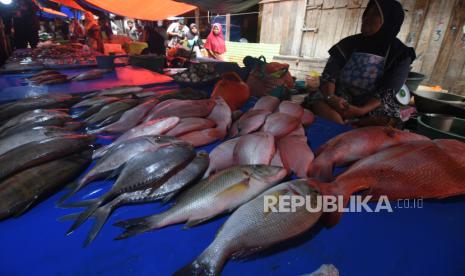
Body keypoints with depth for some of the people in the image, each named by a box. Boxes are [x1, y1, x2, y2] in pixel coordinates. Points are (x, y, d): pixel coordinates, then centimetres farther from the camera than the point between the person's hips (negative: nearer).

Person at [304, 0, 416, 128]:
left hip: (372, 105, 0)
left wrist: (361, 110, -30)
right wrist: (330, 97, -30)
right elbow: (329, 74, -8)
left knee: (388, 121, -32)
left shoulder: (401, 55, 0)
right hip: (340, 99, 1)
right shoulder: (349, 43, 3)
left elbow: (387, 92, -10)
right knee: (318, 101, -31)